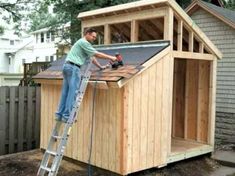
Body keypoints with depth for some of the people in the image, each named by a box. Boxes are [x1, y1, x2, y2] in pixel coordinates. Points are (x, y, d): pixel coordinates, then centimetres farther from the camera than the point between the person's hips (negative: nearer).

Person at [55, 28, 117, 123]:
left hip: (67, 66, 10)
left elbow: (91, 57, 30)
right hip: (73, 67, -10)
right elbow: (97, 54, -7)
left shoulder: (83, 43, 26)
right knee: (72, 92, -10)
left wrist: (100, 66, 32)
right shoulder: (83, 42, -6)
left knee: (65, 92, 8)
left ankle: (59, 114, 8)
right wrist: (110, 57, 1)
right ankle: (67, 115, -10)